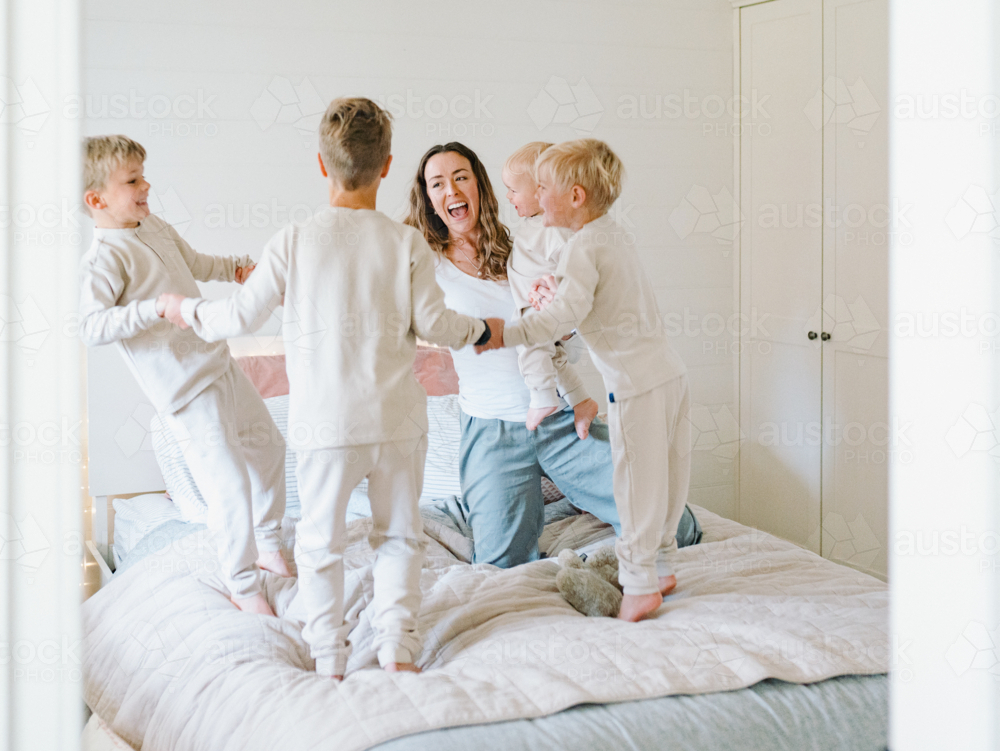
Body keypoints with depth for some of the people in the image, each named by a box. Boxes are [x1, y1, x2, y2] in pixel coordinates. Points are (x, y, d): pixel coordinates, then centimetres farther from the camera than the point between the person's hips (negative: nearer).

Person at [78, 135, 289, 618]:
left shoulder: (156, 228, 10)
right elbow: (90, 327, -27)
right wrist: (155, 308, -33)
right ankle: (244, 587, 10)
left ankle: (269, 547, 41)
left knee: (268, 447, 21)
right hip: (188, 395, -9)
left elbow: (193, 263, 29)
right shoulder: (103, 259, -17)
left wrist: (233, 268, 13)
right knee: (230, 485, -9)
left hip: (218, 365, 10)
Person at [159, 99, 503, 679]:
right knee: (399, 533, 16)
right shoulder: (407, 243, -6)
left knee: (322, 539, 12)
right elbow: (432, 322, -5)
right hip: (397, 418, 1)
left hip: (326, 421, -1)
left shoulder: (294, 242, -6)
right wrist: (481, 329, 16)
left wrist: (190, 312, 19)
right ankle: (398, 644, 12)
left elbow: (245, 316, -1)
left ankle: (329, 657, 15)